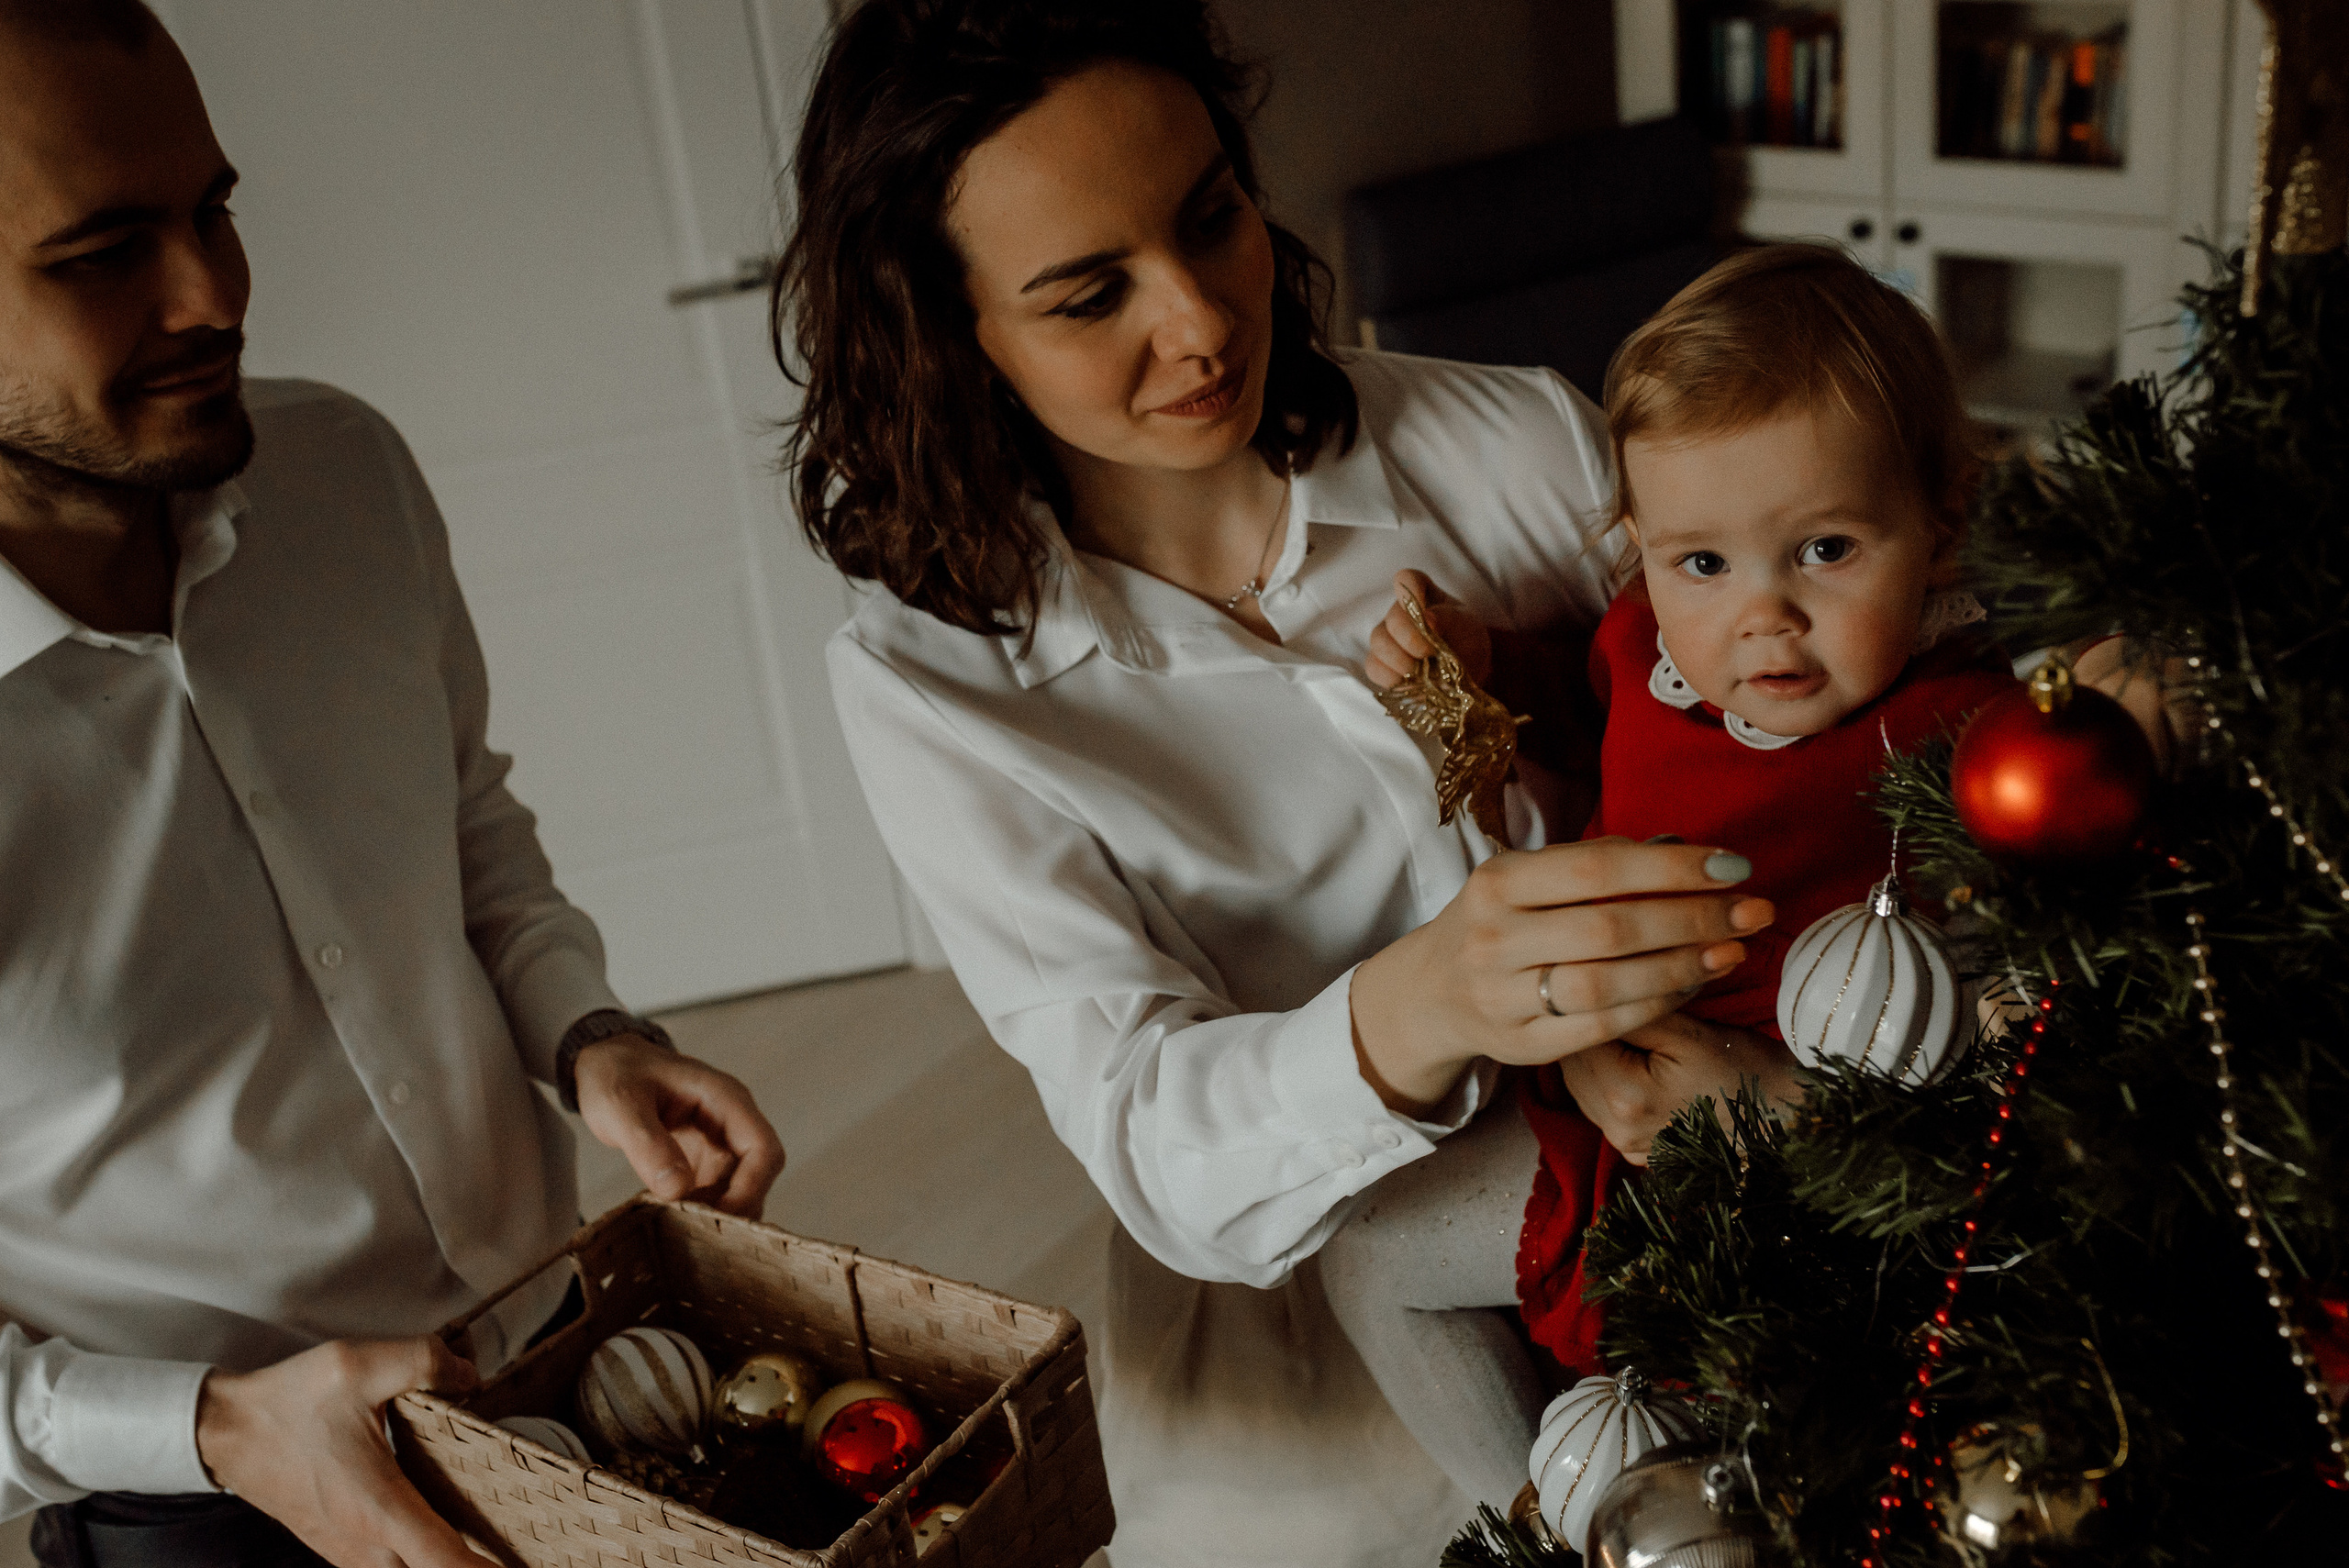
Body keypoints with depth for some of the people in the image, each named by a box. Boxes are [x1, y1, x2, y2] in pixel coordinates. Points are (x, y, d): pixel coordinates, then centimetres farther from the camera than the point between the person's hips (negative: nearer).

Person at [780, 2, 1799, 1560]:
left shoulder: (1520, 444, -6)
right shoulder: (931, 687, -9)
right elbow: (1152, 1139, -17)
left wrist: (1639, 1032, -19)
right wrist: (1414, 1012, -38)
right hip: (1309, 1360, 0)